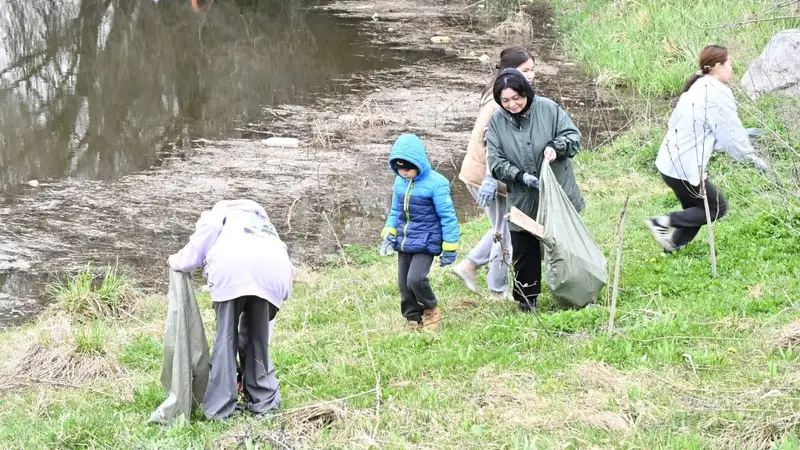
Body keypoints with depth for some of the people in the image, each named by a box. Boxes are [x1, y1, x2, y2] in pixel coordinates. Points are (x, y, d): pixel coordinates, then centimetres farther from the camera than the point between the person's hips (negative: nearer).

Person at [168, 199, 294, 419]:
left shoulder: (220, 211, 35)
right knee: (258, 335, 18)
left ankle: (220, 407, 3)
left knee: (226, 334, 5)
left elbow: (209, 229, 9)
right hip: (273, 266, 4)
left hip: (232, 262, -3)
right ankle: (264, 400, 19)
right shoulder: (263, 222, 46)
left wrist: (181, 262, 21)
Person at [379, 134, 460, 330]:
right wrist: (389, 233, 1)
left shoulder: (435, 183, -15)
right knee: (404, 285, 6)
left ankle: (431, 310, 5)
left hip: (426, 243, -6)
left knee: (416, 279, -20)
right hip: (404, 243, 6)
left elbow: (447, 216, -11)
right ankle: (414, 318, 21)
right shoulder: (400, 182, 4)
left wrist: (450, 247, -9)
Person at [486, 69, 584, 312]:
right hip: (522, 200, 1)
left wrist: (556, 146, -26)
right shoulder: (497, 122, -6)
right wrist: (521, 176, -22)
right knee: (524, 251, 7)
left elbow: (573, 136, -5)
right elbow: (496, 162, -7)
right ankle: (526, 297, 23)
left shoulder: (548, 109, -10)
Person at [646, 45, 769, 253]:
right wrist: (753, 157, 2)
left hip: (669, 162, 10)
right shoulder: (718, 93, -16)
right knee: (717, 208, 4)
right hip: (684, 168, -10)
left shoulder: (697, 88, 13)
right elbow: (730, 133, -12)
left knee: (695, 211, 21)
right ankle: (664, 222, -5)